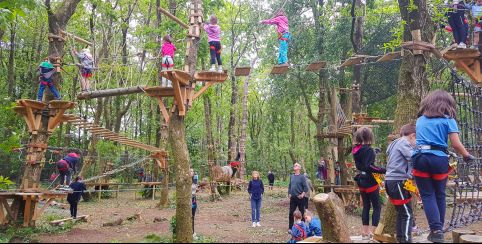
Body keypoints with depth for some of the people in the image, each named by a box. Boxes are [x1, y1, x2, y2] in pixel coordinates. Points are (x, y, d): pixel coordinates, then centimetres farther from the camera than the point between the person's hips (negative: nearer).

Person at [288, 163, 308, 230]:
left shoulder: (302, 177, -6)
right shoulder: (291, 176, 9)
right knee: (291, 212, 5)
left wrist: (302, 195, -16)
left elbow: (306, 187, -9)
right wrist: (289, 194, 7)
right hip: (292, 198, 5)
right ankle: (290, 227, 14)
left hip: (300, 198, -4)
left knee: (301, 212, 6)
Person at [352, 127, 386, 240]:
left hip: (361, 181, 7)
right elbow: (369, 166, -25)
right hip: (370, 182, -7)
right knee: (377, 207, 2)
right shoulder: (369, 150, -17)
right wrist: (383, 170, -25)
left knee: (366, 206, 14)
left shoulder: (356, 150, 6)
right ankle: (373, 232, -1)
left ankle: (365, 231, 18)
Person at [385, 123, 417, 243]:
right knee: (407, 214, -7)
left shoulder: (396, 143, 21)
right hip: (398, 182, -10)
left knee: (401, 212, 17)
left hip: (391, 181, 10)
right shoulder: (404, 142, -8)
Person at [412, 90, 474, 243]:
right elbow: (456, 144, -2)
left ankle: (436, 229, -8)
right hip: (439, 159, -1)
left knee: (427, 195, 4)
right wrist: (467, 156, 13)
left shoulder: (420, 120, 16)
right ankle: (438, 230, 19)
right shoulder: (448, 120, 4)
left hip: (420, 158, 1)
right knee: (439, 195, 13)